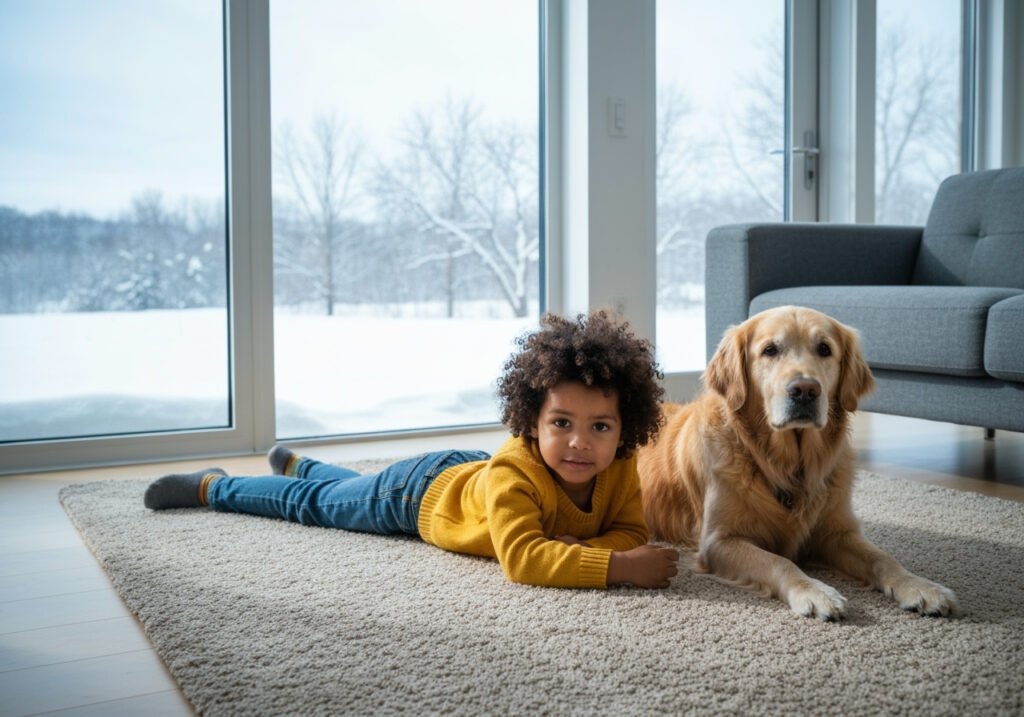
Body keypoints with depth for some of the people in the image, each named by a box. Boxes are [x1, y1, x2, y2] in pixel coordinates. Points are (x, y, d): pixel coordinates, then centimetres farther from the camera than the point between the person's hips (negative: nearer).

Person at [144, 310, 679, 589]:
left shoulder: (621, 469, -28)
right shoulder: (512, 475, -47)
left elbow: (630, 533, -22)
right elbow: (522, 559, -57)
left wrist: (581, 547, -42)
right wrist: (616, 566, -62)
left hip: (467, 469, 6)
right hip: (420, 491, -6)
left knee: (345, 488, 33)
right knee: (313, 504, 18)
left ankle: (296, 463, 63)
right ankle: (211, 485, 42)